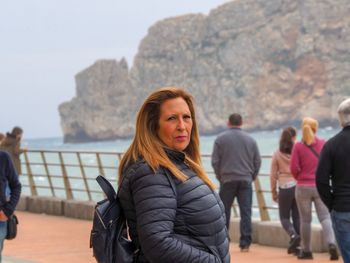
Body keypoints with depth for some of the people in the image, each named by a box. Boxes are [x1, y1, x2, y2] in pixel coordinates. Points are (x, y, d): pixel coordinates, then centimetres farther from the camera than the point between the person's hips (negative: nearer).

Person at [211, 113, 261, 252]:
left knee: (224, 212, 7)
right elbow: (257, 161, 7)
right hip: (246, 181, 1)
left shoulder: (220, 139, 0)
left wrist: (219, 176, 11)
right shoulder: (250, 140, 5)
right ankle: (245, 243, -2)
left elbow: (215, 161, -1)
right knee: (246, 212, 1)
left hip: (227, 180, -1)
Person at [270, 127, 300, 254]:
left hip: (284, 188, -1)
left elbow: (273, 175, 2)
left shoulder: (277, 155, -1)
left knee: (284, 216, 9)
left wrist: (273, 192, 12)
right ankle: (295, 245, 7)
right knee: (297, 216, 9)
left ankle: (293, 235, -18)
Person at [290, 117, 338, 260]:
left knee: (305, 220, 8)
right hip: (320, 186, 1)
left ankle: (306, 250, 13)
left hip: (303, 187, -1)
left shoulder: (298, 146, -6)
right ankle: (331, 243, -23)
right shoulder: (323, 144, 0)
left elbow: (294, 168, -9)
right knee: (325, 217, -1)